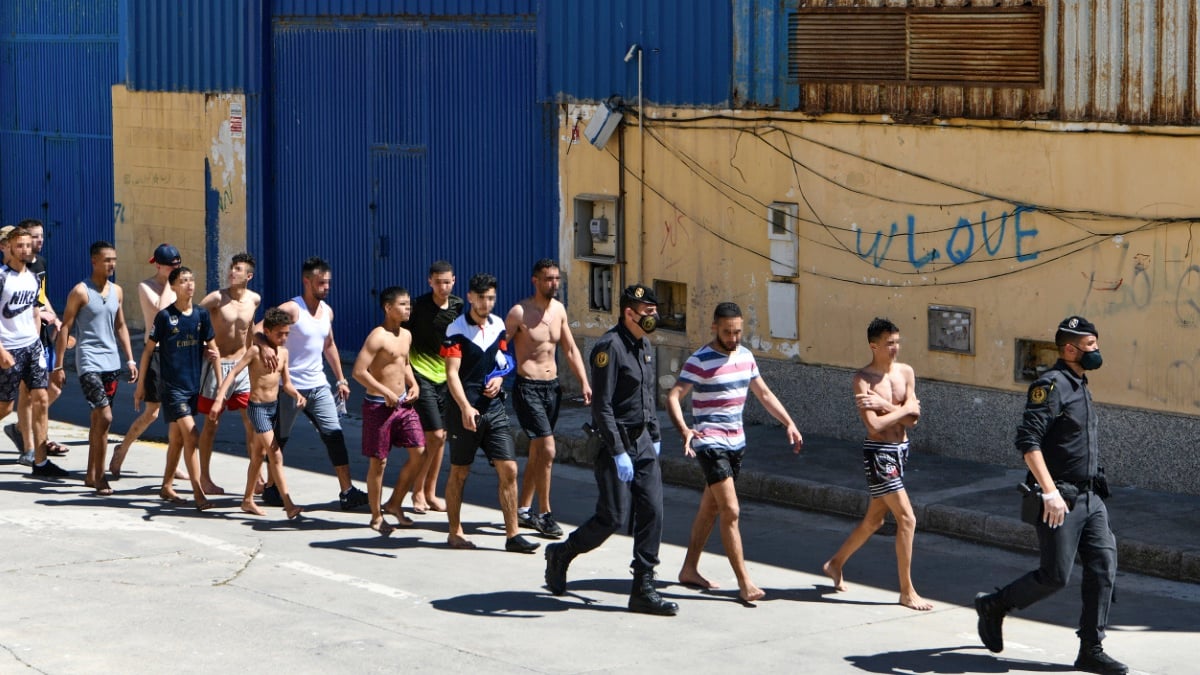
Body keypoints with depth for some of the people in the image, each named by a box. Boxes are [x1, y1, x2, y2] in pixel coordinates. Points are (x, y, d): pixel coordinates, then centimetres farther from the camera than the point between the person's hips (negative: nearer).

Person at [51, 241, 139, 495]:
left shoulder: (117, 291, 10)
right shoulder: (80, 292, -9)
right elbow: (65, 328, -7)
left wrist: (130, 359, 12)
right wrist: (58, 366, -10)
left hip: (111, 362, 7)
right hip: (89, 362, -6)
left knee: (98, 419, 12)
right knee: (105, 417, -14)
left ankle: (91, 474, 19)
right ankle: (99, 477, -7)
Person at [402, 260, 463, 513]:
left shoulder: (457, 305, 5)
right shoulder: (419, 306, -11)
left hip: (446, 376, 6)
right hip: (422, 375, -6)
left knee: (441, 437, 9)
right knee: (434, 436, -11)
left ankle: (430, 493, 19)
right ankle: (418, 491, 4)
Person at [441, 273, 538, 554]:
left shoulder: (498, 325, 8)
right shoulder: (457, 330, -10)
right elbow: (452, 373, -16)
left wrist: (499, 378, 1)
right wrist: (465, 407, -29)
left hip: (494, 407, 5)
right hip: (464, 409, -5)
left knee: (509, 469, -3)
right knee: (459, 473, 6)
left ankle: (512, 535, 1)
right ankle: (455, 532, 20)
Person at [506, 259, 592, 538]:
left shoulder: (559, 309, 8)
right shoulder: (519, 312, -13)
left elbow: (571, 350, 14)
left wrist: (584, 383, 6)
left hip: (552, 387, 7)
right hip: (528, 388, -7)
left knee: (537, 452, 14)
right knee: (547, 450, -13)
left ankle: (523, 509, 25)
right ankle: (544, 514, -4)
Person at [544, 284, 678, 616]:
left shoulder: (645, 345, 12)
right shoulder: (609, 346, -16)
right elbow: (602, 406, -19)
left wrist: (655, 436, 20)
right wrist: (618, 453, -22)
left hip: (643, 442, 8)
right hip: (616, 443, -8)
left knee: (652, 511, 0)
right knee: (613, 517, -6)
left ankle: (644, 590, 4)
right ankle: (560, 554, 19)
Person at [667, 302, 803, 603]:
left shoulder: (745, 356, 8)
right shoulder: (700, 361, -14)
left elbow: (764, 393, 19)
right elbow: (673, 397, -20)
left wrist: (789, 423, 12)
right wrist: (683, 429, -36)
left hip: (736, 442, 8)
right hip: (710, 443, -8)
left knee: (710, 508, 15)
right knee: (731, 512, -12)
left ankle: (689, 569, 27)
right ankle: (744, 583, -12)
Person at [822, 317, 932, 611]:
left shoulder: (906, 372, 5)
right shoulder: (864, 378, -13)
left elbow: (912, 419, -4)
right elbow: (873, 425, -22)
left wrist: (884, 405, -17)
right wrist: (903, 409, -11)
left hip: (900, 450, 8)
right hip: (878, 452, -7)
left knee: (874, 519, 19)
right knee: (907, 518, -10)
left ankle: (836, 563, 39)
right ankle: (907, 592, -3)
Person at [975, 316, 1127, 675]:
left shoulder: (1081, 387, 17)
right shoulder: (1051, 385, -13)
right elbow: (1028, 440, -22)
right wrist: (1049, 491, -27)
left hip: (1090, 498, 9)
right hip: (1059, 500, -9)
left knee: (1103, 569, 1)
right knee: (1055, 576, -5)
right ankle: (993, 606, 17)